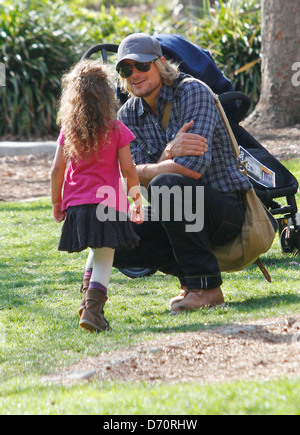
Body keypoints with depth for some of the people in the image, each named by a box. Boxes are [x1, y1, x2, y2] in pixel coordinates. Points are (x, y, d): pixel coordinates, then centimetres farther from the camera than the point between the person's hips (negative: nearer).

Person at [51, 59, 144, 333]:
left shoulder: (68, 131, 5)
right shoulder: (116, 130, -3)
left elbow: (57, 170, 5)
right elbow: (128, 170, -4)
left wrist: (57, 202, 16)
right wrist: (137, 200, 6)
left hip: (76, 205, 4)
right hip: (107, 204, -4)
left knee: (97, 253, 26)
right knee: (104, 259, -2)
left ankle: (88, 298, 21)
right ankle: (93, 308, -16)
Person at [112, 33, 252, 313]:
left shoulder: (192, 93, -14)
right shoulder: (129, 115, 5)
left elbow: (194, 168, -27)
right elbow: (137, 180, -8)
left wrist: (145, 171, -14)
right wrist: (168, 154, -27)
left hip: (225, 210, -6)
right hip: (180, 217, 6)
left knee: (166, 185, -35)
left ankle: (205, 286, -23)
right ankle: (188, 275, 4)